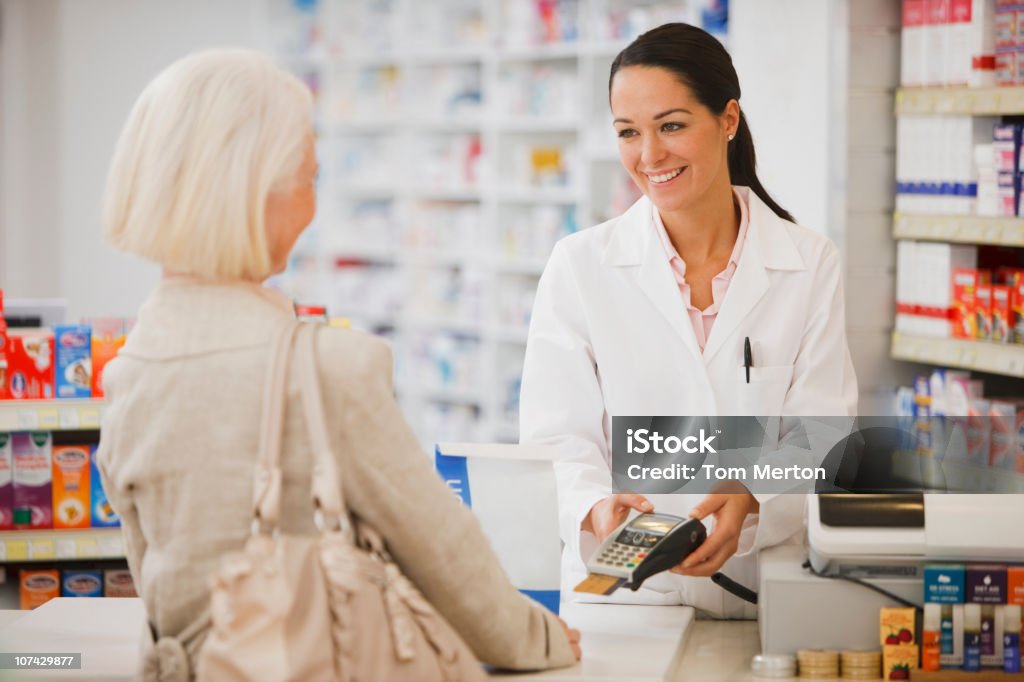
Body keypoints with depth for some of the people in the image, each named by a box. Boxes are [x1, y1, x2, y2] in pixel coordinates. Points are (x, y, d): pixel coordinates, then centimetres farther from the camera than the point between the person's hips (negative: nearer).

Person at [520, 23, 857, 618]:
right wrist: (598, 508, -21)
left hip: (770, 590, 1)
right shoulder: (579, 267, 6)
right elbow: (559, 440, 1)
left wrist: (749, 502, -20)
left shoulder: (812, 266, 7)